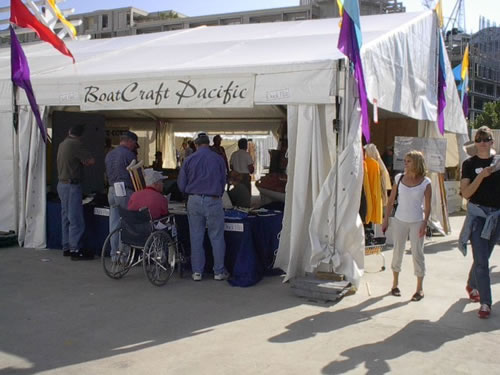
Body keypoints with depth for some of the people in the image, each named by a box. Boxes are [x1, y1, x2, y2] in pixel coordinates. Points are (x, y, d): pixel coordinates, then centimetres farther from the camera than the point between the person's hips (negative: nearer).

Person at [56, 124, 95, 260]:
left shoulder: (63, 144, 12)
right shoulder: (76, 144, -15)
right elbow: (91, 161, -17)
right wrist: (84, 162, 1)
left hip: (62, 184, 9)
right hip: (72, 185, -9)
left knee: (66, 217, 13)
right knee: (76, 219, -6)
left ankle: (66, 247, 19)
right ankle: (75, 250, -5)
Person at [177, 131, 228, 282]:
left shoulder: (189, 160, 2)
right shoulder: (218, 159, 1)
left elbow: (181, 185, 4)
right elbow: (223, 182, 10)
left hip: (194, 201, 1)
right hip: (213, 201, -1)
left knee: (196, 237, 9)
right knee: (216, 237, 6)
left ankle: (197, 272, 13)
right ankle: (219, 271, 10)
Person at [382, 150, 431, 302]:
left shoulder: (425, 182, -5)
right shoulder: (399, 178, 1)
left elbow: (427, 206, -4)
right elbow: (391, 200, 5)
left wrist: (425, 224, -11)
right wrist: (386, 219, 3)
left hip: (417, 222, -2)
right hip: (399, 221, 2)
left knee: (417, 253, 1)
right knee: (398, 251, 10)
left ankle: (419, 288, 11)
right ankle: (395, 284, 24)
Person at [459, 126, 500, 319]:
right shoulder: (470, 164, -1)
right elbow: (466, 193, -10)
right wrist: (482, 175, -20)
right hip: (477, 214, -3)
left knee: (483, 257, 15)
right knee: (481, 260, -8)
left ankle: (471, 285, 41)